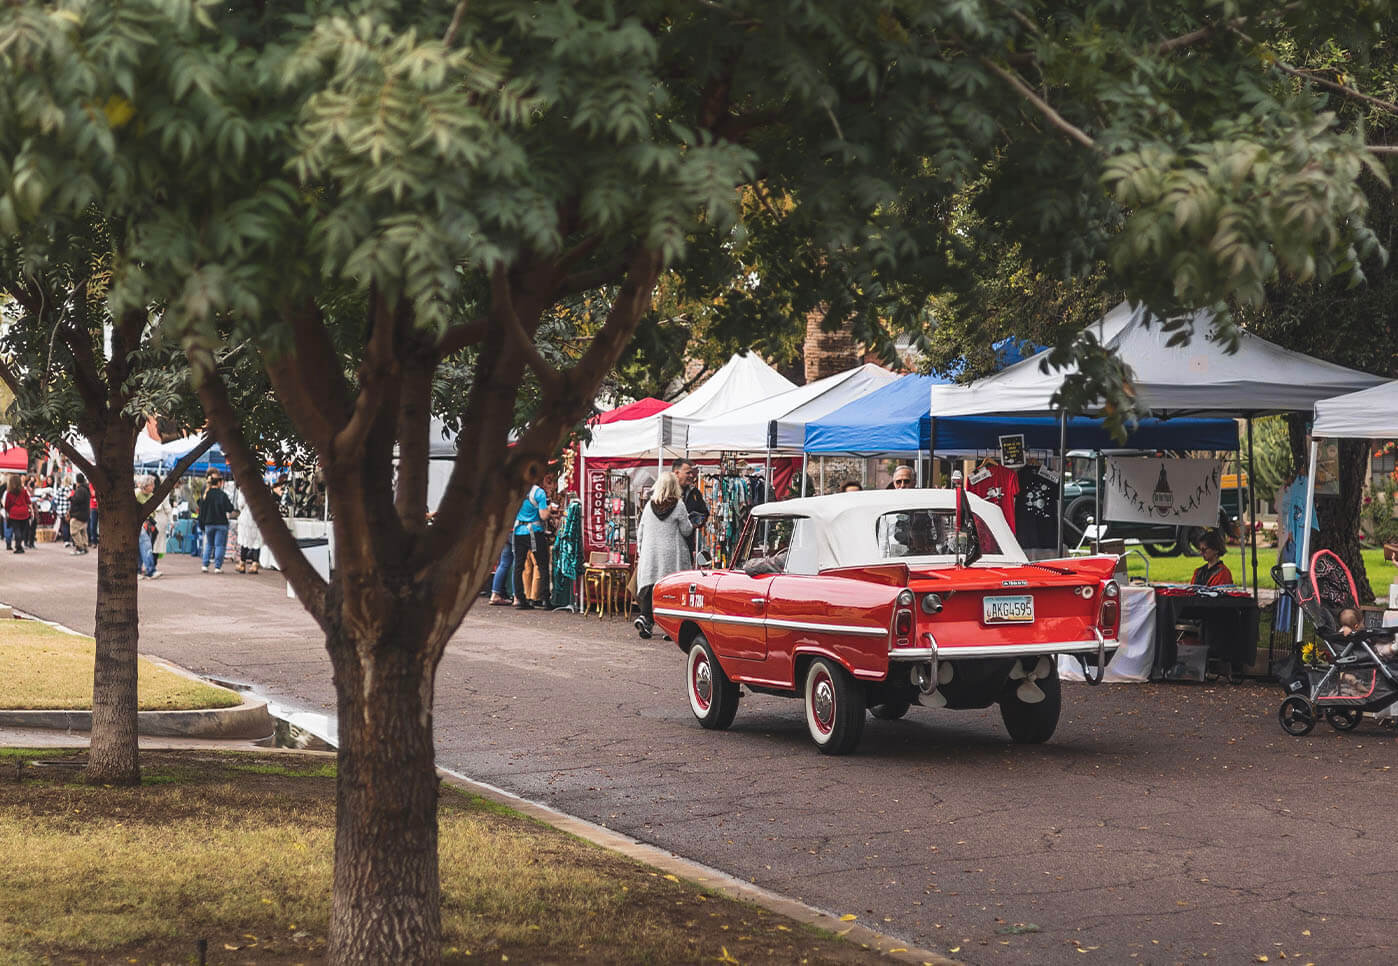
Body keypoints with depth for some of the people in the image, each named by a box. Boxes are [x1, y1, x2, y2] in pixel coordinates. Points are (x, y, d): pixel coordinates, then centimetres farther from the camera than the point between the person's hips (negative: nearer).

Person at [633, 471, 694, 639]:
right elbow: (686, 531, -1)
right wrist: (690, 523, 21)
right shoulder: (678, 506, -6)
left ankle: (645, 615, -16)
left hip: (650, 554, 3)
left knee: (650, 587, 5)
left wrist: (640, 552, 20)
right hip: (672, 556, -3)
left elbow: (640, 532, 10)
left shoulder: (649, 505, 4)